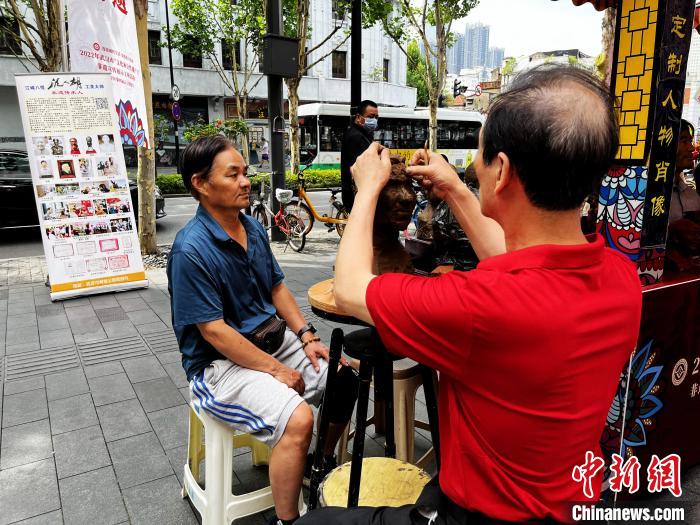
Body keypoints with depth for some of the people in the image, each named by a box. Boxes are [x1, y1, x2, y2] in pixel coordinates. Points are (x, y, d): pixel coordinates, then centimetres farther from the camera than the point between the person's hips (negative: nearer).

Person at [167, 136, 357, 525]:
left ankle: (324, 465, 27)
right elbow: (214, 331, -21)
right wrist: (276, 369, -17)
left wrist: (306, 335, 0)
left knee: (347, 377, 3)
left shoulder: (253, 228, 3)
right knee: (297, 419, -27)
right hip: (220, 361, -8)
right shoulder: (191, 249, -21)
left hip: (272, 338, 8)